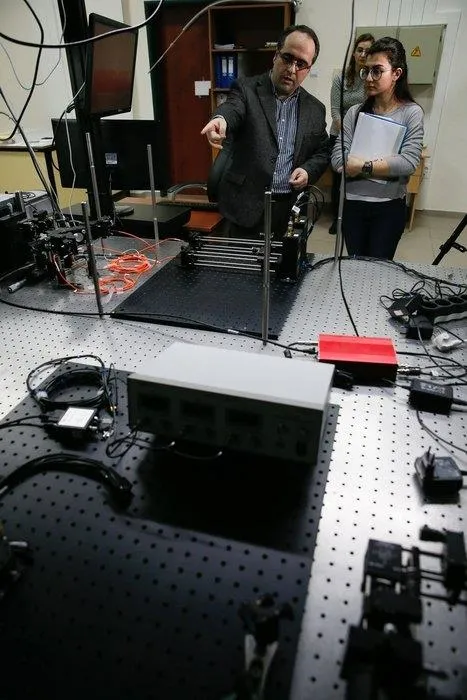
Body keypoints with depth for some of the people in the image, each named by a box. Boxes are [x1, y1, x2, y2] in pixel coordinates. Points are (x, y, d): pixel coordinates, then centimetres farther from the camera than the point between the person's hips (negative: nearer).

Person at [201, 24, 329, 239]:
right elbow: (232, 108, -22)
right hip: (248, 205, -3)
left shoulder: (315, 109, 9)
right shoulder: (246, 90, -1)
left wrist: (308, 170, -5)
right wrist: (221, 119, -46)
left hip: (290, 209, 3)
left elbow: (323, 152, 17)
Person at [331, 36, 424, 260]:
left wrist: (363, 166, -15)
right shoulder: (355, 112, 2)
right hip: (352, 204, 2)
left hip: (389, 207, -2)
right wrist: (387, 164, -15)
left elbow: (409, 162, -16)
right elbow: (338, 160, -9)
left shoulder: (412, 113, -4)